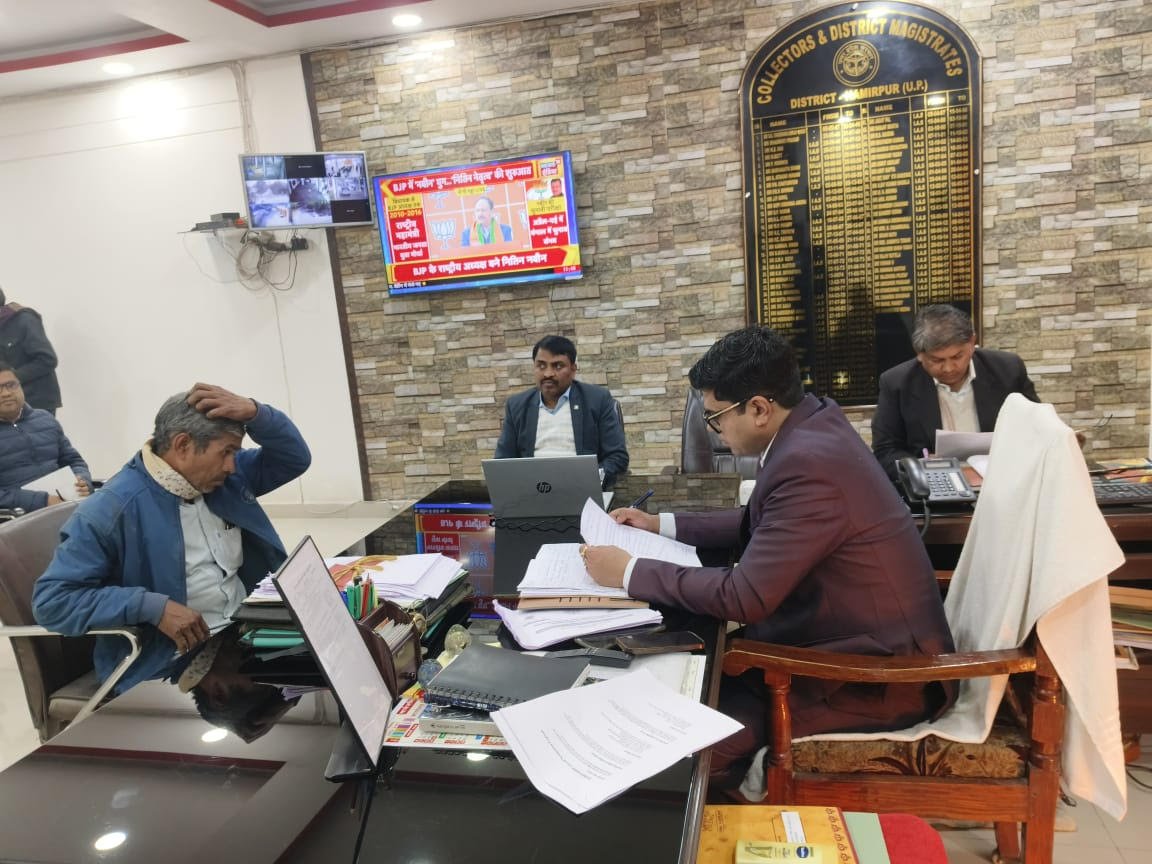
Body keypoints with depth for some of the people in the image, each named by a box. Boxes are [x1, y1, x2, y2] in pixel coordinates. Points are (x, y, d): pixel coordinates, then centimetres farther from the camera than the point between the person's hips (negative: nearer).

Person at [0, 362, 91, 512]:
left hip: (67, 502, 5)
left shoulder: (45, 419, 18)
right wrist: (42, 501, -19)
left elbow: (73, 460, 22)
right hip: (22, 514, -5)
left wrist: (83, 481, 1)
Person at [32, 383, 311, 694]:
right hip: (177, 660, -7)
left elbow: (295, 459, 9)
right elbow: (51, 600, -16)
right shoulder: (112, 509, -15)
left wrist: (254, 412, -10)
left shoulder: (226, 477, 6)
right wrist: (154, 607, -26)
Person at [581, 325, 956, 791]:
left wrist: (629, 571, -18)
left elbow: (745, 596, -27)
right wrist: (663, 524, 13)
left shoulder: (809, 462, -29)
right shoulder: (813, 423, 1)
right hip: (865, 637, 10)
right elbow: (760, 524, 15)